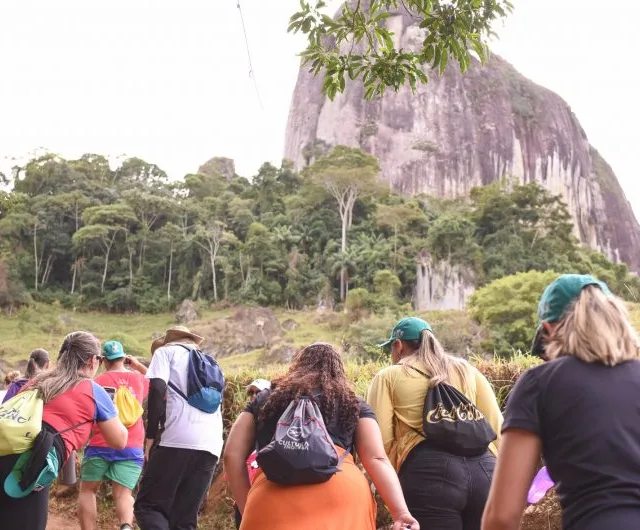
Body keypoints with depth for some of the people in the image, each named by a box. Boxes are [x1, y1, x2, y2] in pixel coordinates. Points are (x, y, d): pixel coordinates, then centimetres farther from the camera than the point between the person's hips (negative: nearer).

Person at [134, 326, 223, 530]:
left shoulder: (167, 351, 14)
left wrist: (150, 436, -2)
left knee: (148, 506, 2)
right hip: (212, 446, 6)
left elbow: (157, 389, -3)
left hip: (179, 440, -6)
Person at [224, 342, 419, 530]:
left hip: (273, 495, 0)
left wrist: (247, 509, 24)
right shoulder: (354, 404, 26)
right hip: (343, 491, 0)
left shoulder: (266, 398, 29)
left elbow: (232, 454, 21)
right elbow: (376, 458, 12)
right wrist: (401, 512, 4)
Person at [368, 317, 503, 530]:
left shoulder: (389, 376, 13)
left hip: (428, 471, -4)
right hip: (483, 468, 4)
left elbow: (380, 439, 2)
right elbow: (496, 427, 17)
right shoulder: (467, 369, 25)